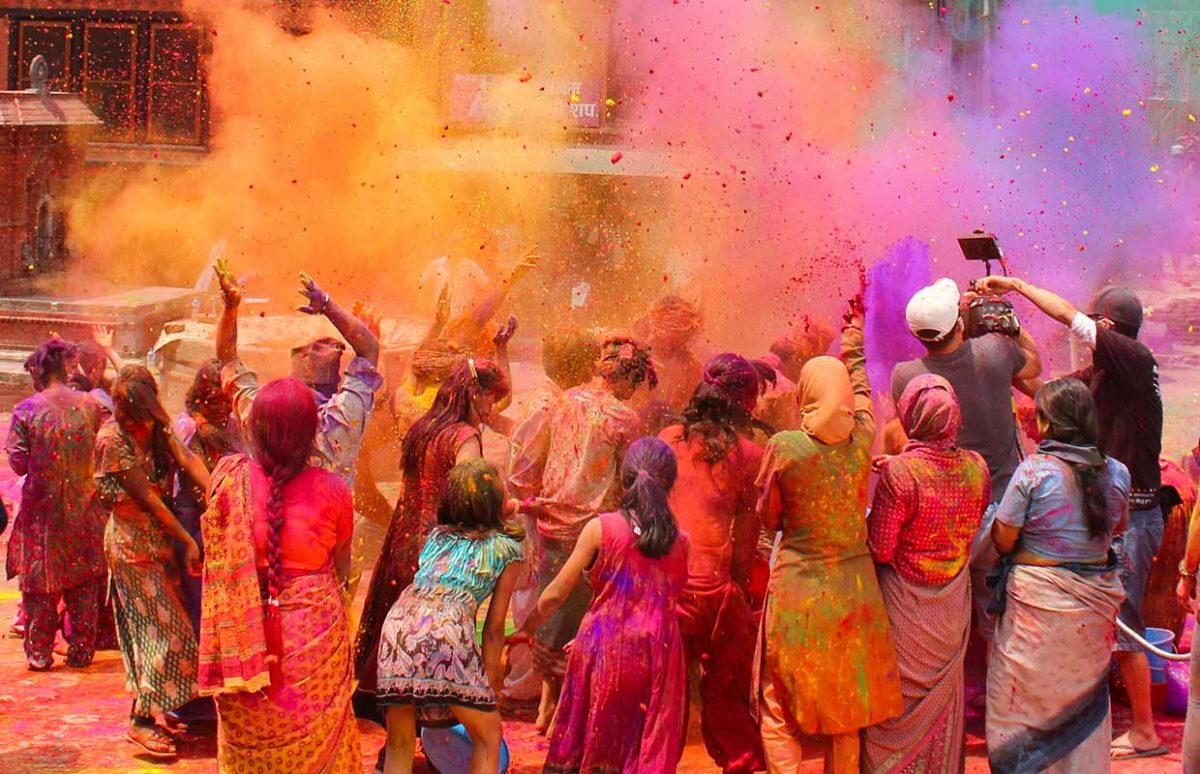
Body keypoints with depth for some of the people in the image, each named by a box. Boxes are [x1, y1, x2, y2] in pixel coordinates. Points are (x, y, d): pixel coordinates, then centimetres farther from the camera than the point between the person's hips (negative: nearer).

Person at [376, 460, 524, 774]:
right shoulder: (507, 548, 14)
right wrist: (492, 671, 25)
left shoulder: (436, 535, 26)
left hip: (399, 621, 4)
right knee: (488, 736, 11)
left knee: (400, 742, 13)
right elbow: (494, 625, 13)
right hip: (447, 629, -4)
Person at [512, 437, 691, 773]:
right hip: (659, 653, 2)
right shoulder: (680, 541, 5)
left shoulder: (600, 528, -3)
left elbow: (556, 593, 1)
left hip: (604, 649, -2)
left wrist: (526, 630, 21)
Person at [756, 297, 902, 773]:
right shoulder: (862, 441, -4)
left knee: (779, 715, 6)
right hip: (854, 587, 4)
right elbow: (861, 391, 18)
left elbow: (768, 518, 0)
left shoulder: (785, 447, -14)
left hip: (797, 591, -3)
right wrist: (854, 346, 35)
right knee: (846, 714, 15)